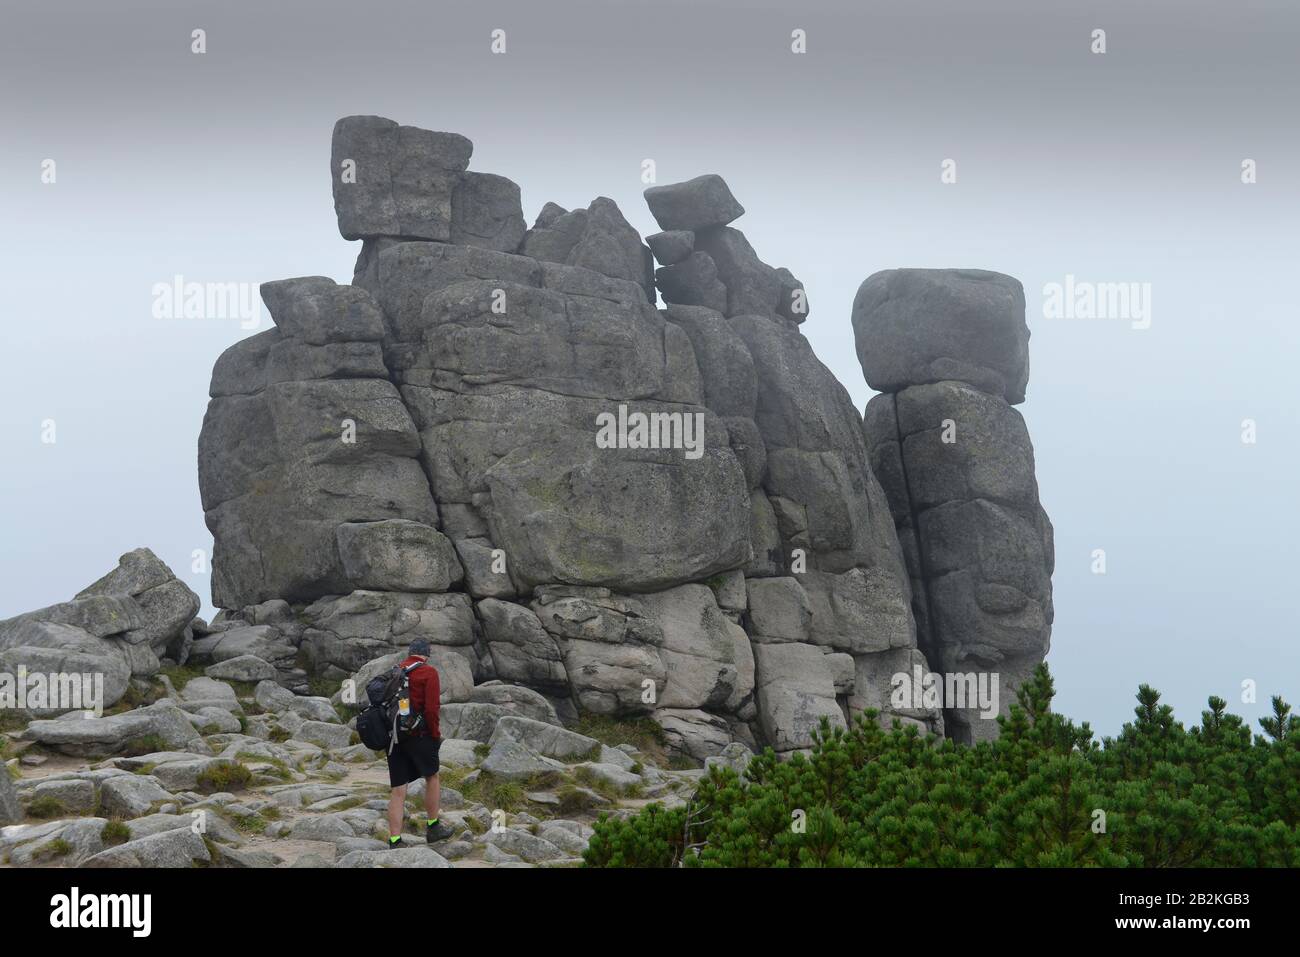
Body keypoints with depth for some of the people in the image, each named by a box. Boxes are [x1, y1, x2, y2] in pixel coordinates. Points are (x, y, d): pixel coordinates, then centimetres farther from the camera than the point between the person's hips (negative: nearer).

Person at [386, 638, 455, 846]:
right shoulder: (429, 672, -6)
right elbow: (431, 708, -14)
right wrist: (435, 735, -4)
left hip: (393, 735, 5)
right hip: (418, 735, -5)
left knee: (397, 789, 5)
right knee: (432, 777, 17)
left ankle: (394, 841, 1)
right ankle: (433, 827, 25)